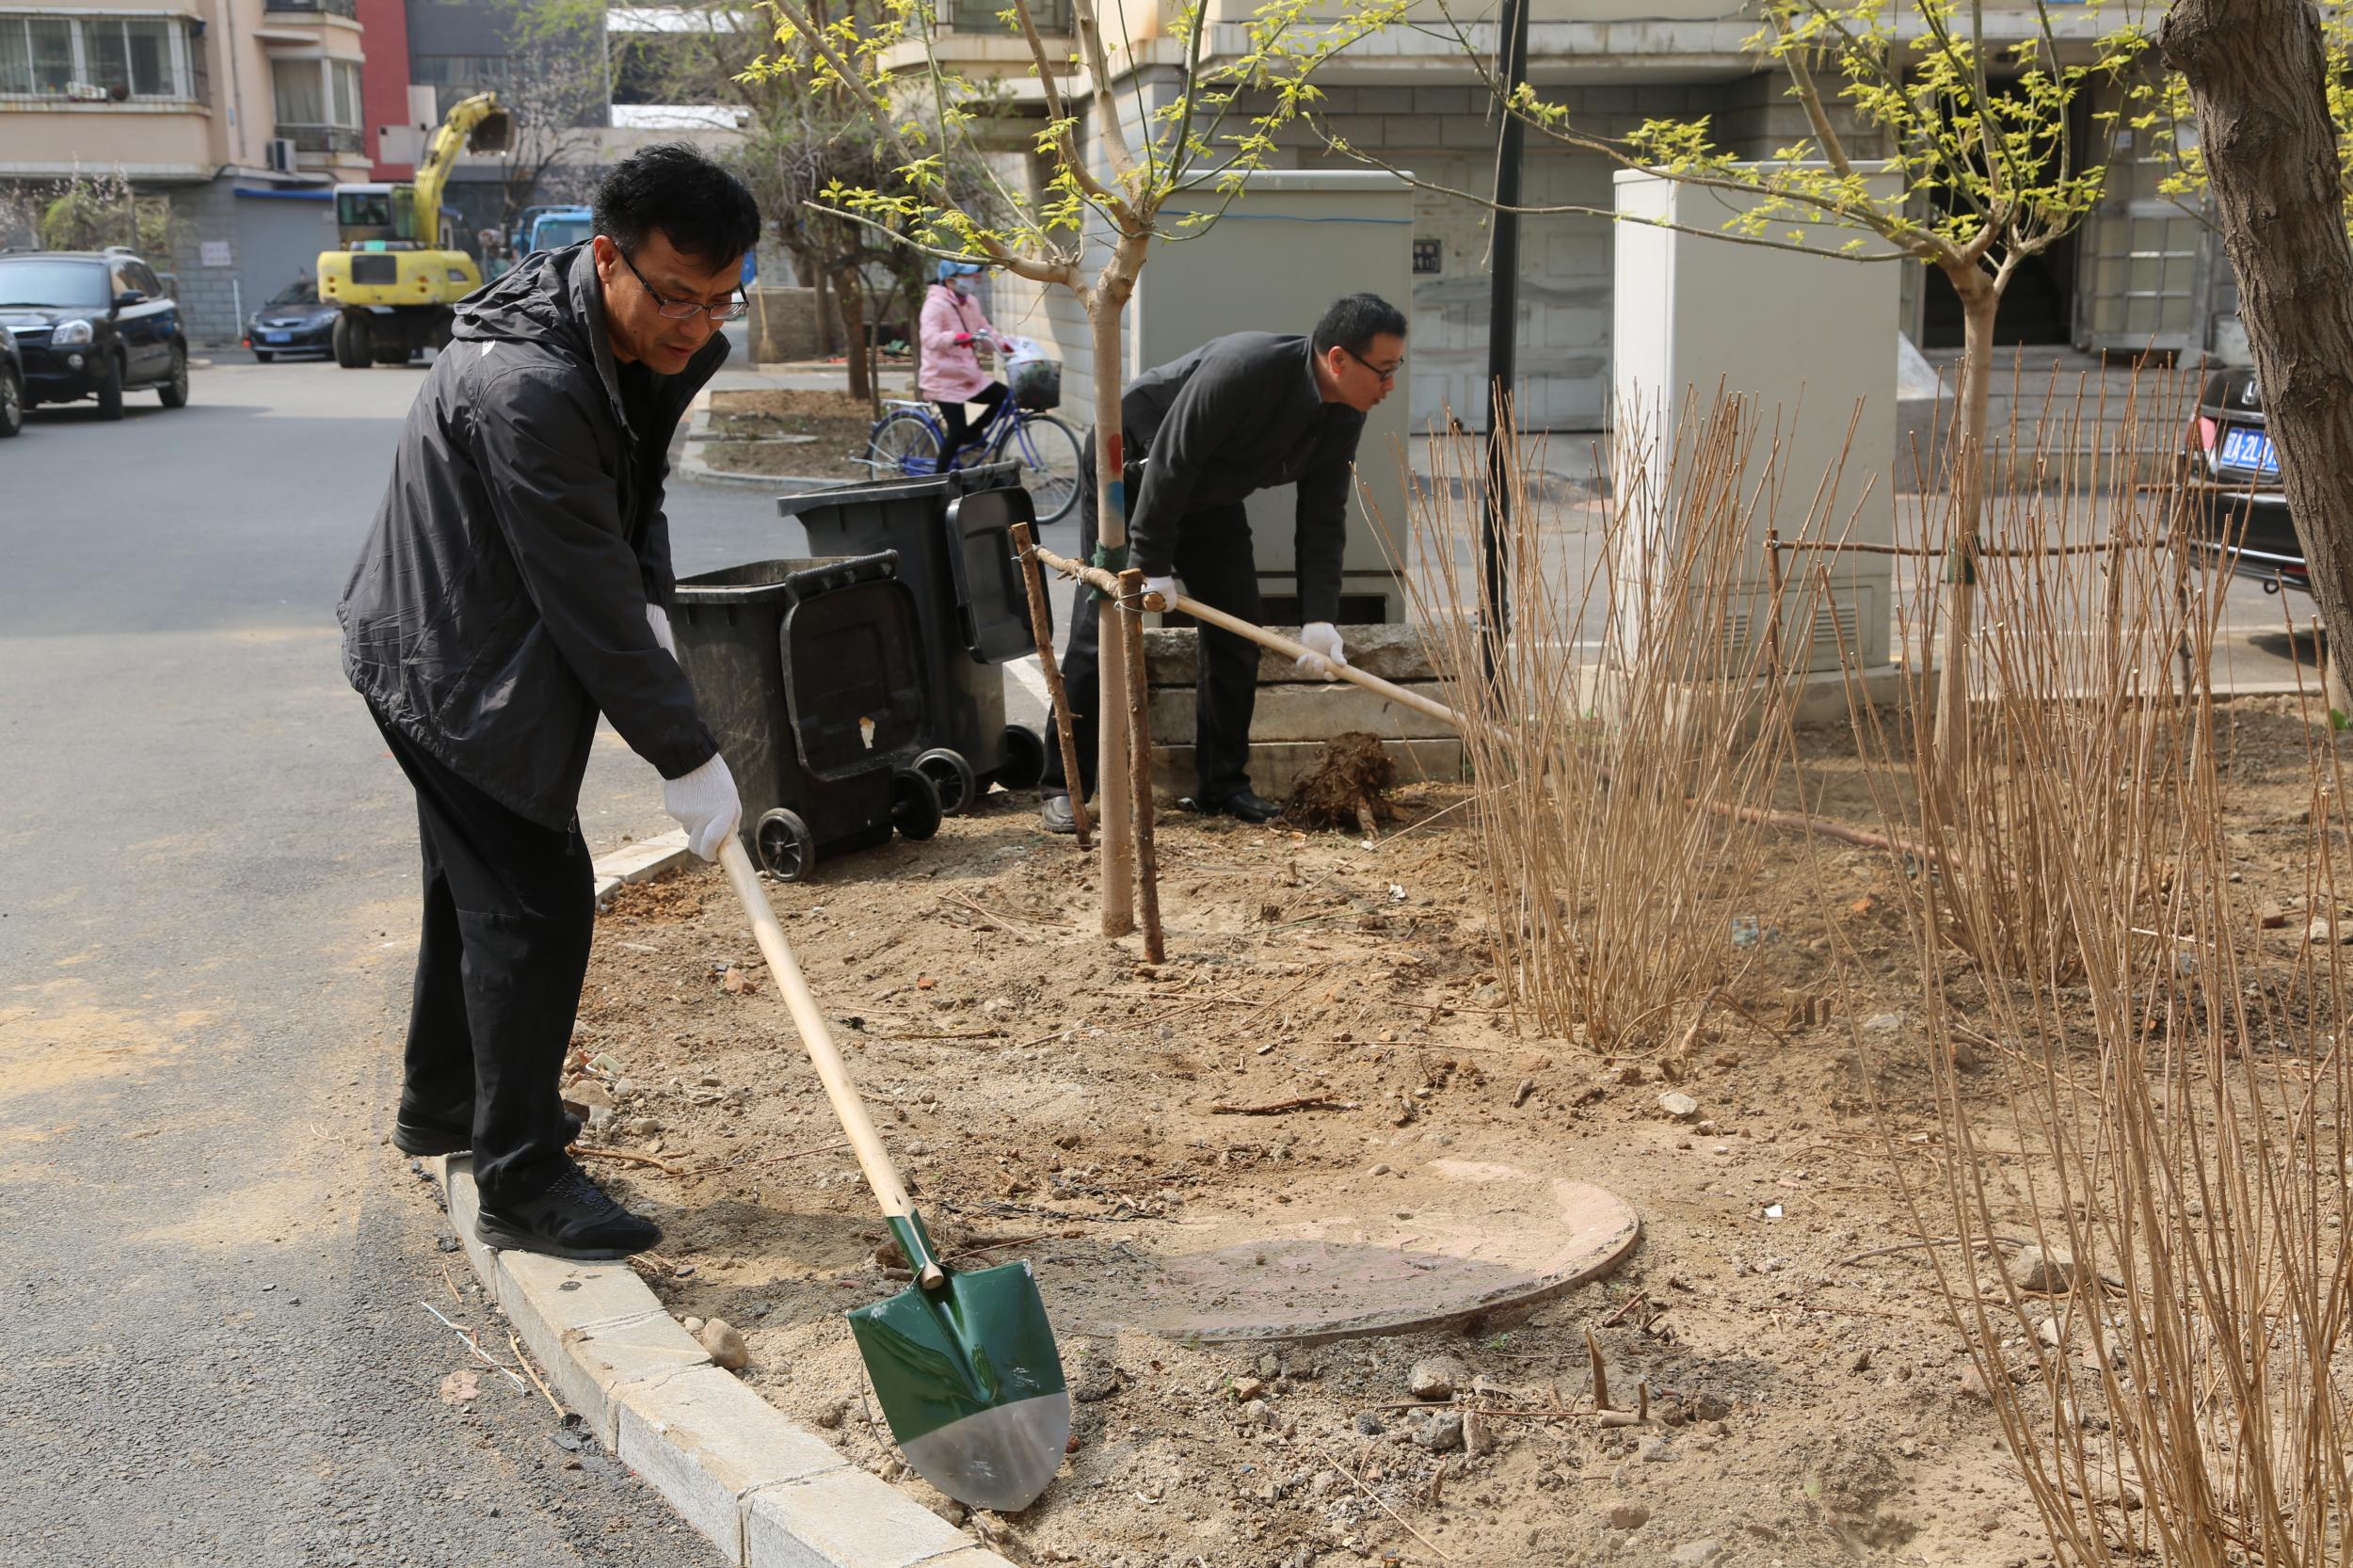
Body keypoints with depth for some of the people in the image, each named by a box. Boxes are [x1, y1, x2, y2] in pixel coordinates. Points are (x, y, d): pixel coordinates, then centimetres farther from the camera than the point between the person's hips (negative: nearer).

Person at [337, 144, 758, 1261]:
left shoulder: (642, 342, -3)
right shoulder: (528, 391, -34)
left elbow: (633, 497, 13)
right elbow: (589, 603, -30)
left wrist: (650, 609, -4)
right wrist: (687, 759, -24)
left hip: (461, 652, 10)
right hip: (452, 665, -10)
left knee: (478, 880, 22)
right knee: (537, 902, -8)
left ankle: (441, 1103, 42)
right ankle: (521, 1186, 3)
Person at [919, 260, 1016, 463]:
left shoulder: (970, 303, 8)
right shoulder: (936, 304, -17)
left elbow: (986, 330, 14)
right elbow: (930, 338, -31)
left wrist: (1007, 345, -3)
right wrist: (958, 338, -48)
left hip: (968, 377, 8)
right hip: (945, 379, -7)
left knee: (1005, 397, -5)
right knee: (957, 432, -10)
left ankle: (971, 434, 13)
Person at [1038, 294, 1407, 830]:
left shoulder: (1344, 418, -12)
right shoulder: (1245, 368, -35)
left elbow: (1322, 521, -8)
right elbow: (1170, 462, -32)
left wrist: (1319, 618, -18)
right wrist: (1151, 565, -29)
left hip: (1209, 496, 7)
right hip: (1130, 472, -7)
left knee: (1237, 635, 1)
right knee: (1101, 628, -9)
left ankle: (1222, 784, 11)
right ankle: (1064, 787, -3)